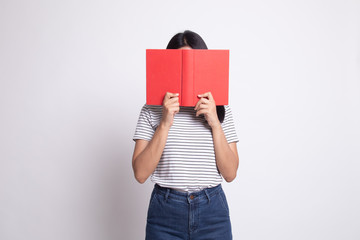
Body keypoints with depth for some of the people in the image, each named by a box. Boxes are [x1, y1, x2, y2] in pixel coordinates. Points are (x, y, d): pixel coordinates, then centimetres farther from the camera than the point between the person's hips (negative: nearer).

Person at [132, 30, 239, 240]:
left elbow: (230, 173, -3)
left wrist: (215, 124, -13)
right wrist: (165, 124, -16)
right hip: (165, 212, -1)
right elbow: (141, 173, -9)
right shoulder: (152, 109, -2)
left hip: (212, 209, 1)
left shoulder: (220, 110, 2)